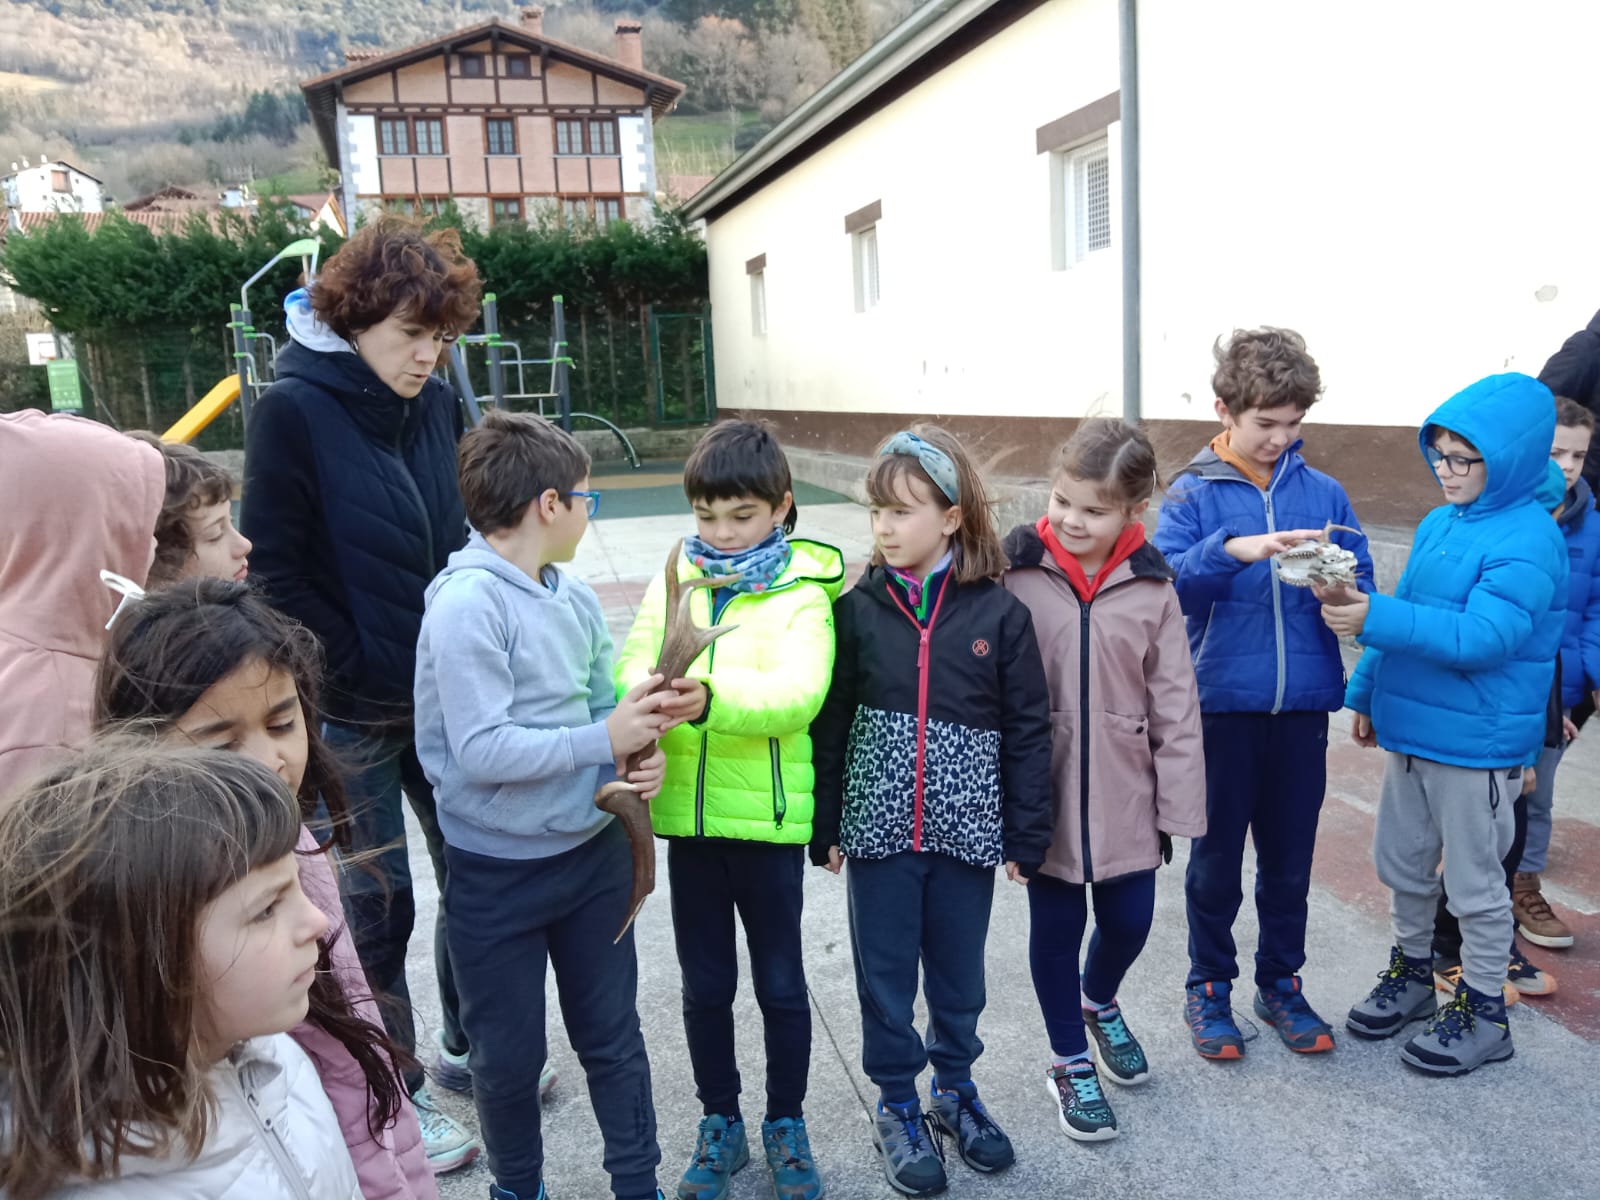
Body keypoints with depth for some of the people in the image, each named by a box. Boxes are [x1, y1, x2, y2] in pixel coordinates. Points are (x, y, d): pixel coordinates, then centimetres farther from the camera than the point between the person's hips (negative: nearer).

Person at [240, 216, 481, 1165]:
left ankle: (467, 1045, 38)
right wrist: (360, 671, -11)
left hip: (447, 695, 5)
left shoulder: (439, 407, 3)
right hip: (351, 715, -5)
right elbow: (276, 570, -13)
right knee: (378, 906, 8)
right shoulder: (293, 411, -12)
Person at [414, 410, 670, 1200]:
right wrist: (605, 741, -23)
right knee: (510, 1054, 15)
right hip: (497, 873, -5)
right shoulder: (467, 604, -21)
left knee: (612, 1035, 19)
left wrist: (639, 753, -14)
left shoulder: (576, 600, -1)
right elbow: (482, 750, -25)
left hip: (593, 853, 6)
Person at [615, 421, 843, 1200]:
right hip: (688, 814, 3)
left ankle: (786, 1127, 35)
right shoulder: (674, 581, 3)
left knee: (780, 982, 13)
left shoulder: (801, 593, -9)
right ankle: (719, 1126, 37)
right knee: (704, 983, 16)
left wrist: (713, 698, -40)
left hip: (768, 817, -3)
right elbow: (631, 667, -6)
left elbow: (799, 692, -23)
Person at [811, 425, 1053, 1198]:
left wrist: (1025, 837, -2)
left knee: (959, 973, 17)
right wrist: (823, 828, 1)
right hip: (878, 827, 0)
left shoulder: (999, 613, -8)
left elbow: (1028, 730, -3)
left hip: (966, 830, 0)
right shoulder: (857, 608, -6)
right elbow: (830, 722, -1)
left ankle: (955, 1088, 40)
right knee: (885, 975, 12)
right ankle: (896, 1105, 33)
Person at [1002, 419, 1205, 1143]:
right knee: (1056, 923, 12)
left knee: (1130, 916, 13)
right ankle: (1070, 1061, 34)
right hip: (1043, 792, -2)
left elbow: (1175, 705, 0)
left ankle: (1098, 1003, 47)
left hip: (1124, 796, 2)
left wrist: (1178, 805, 0)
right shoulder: (1017, 575, -12)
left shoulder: (1151, 588, -5)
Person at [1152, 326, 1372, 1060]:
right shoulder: (1193, 495, -3)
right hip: (1223, 703, -2)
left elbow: (1362, 589, 5)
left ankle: (1281, 985, 34)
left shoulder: (1324, 493, 5)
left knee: (1290, 859, 14)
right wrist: (1231, 549, -30)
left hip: (1302, 704, 3)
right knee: (1216, 857, 11)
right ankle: (1209, 988, 29)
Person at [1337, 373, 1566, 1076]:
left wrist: (1374, 619, -36)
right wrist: (1366, 692, 16)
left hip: (1477, 745, -7)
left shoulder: (1528, 541, -18)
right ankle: (1413, 970, 40)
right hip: (1412, 729, 8)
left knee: (1474, 881, 7)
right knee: (1402, 861, 19)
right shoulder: (1439, 524, 6)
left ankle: (1483, 1013, 26)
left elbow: (1482, 636, -29)